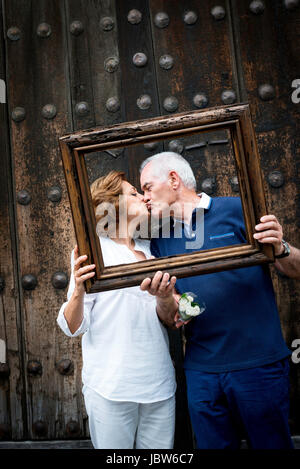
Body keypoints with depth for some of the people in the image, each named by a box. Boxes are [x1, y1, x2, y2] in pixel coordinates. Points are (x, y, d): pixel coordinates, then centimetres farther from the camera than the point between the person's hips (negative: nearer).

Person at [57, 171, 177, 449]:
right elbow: (73, 327, -7)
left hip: (159, 384, 5)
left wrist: (166, 301, -6)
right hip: (112, 387, -4)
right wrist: (78, 291, -26)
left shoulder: (150, 251, 12)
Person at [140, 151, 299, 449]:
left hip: (259, 365, -3)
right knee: (213, 445, 15)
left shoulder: (237, 210, -3)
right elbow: (171, 321, 5)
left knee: (271, 443, 11)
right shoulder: (161, 241, 8)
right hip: (201, 372, 4)